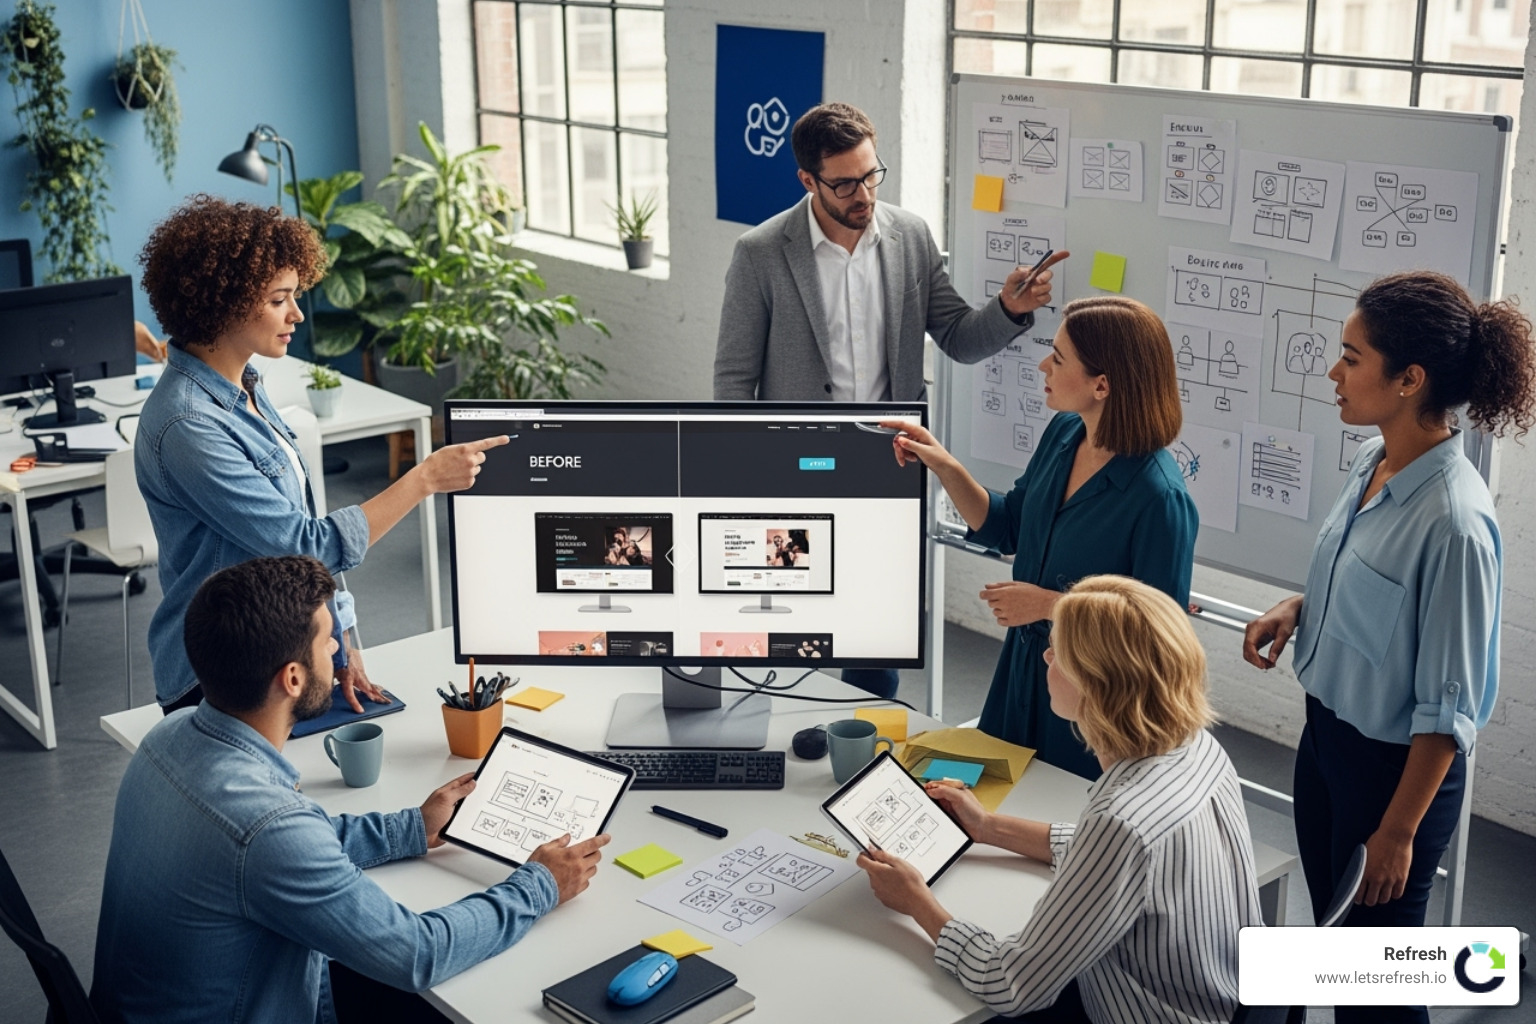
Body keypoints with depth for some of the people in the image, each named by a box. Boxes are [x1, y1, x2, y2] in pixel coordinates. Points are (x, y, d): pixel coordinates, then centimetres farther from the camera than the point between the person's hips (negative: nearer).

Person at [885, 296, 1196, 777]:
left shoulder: (1159, 499, -28)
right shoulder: (1062, 433, -5)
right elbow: (1007, 529, 9)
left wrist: (1051, 605, -22)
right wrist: (945, 467, -4)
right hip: (1024, 669, 7)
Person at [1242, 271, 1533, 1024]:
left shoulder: (1452, 519, -28)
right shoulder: (1372, 463, -5)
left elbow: (1447, 708, -22)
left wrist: (1399, 831, -16)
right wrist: (1297, 607, -5)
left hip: (1397, 765, -7)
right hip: (1326, 734, 7)